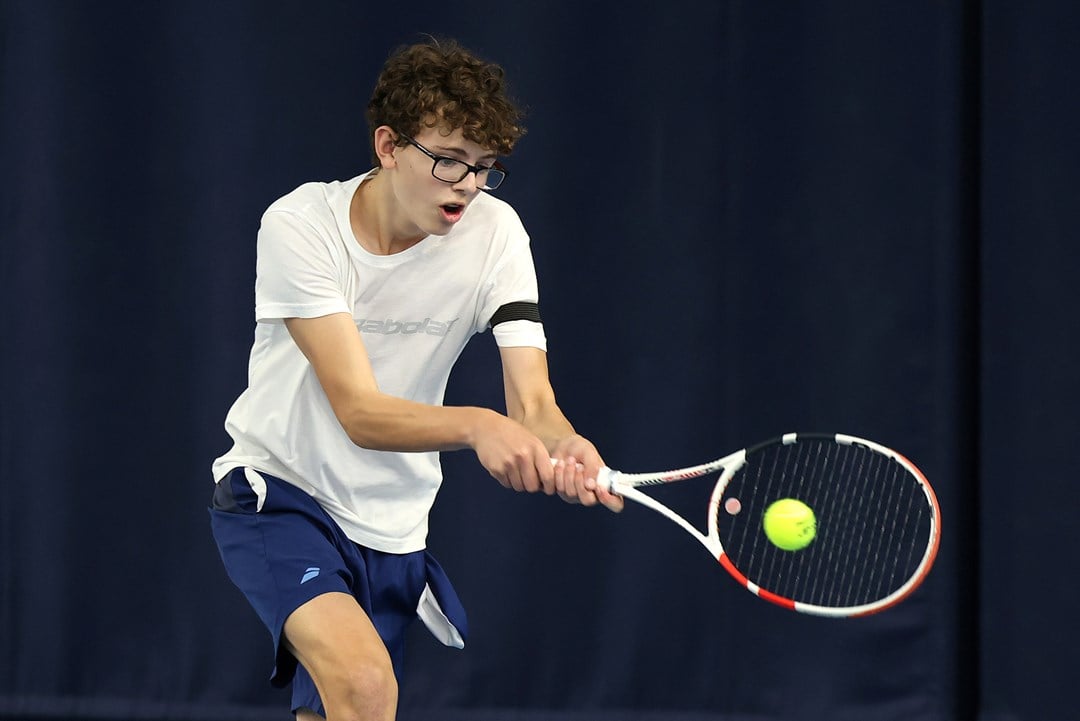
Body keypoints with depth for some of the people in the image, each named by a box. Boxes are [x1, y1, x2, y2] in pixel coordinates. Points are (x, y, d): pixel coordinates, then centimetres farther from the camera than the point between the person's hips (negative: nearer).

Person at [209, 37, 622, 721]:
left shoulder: (494, 231, -9)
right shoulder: (300, 226, -20)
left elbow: (532, 402, -18)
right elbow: (360, 413, -27)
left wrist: (565, 449, -43)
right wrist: (476, 426, -46)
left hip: (393, 530, 5)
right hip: (277, 489, -5)